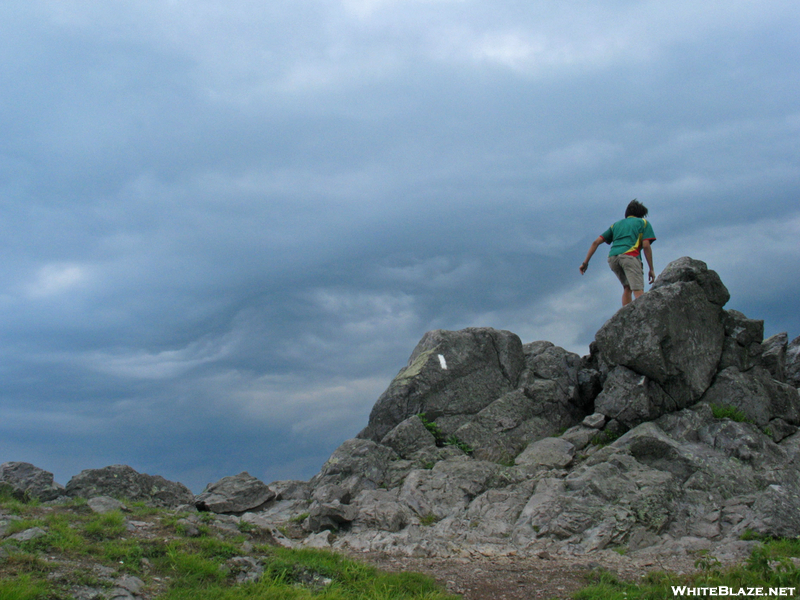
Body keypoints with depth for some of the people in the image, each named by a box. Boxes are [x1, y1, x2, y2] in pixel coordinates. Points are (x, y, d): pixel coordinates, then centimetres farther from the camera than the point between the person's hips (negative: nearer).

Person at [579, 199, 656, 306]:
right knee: (638, 291, -13)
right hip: (629, 255, -5)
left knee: (627, 287, 18)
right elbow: (646, 246, 7)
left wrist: (585, 262, 21)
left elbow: (596, 242, 23)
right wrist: (651, 269, 9)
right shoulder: (643, 222, 22)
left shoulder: (616, 224, 33)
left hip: (612, 258, 5)